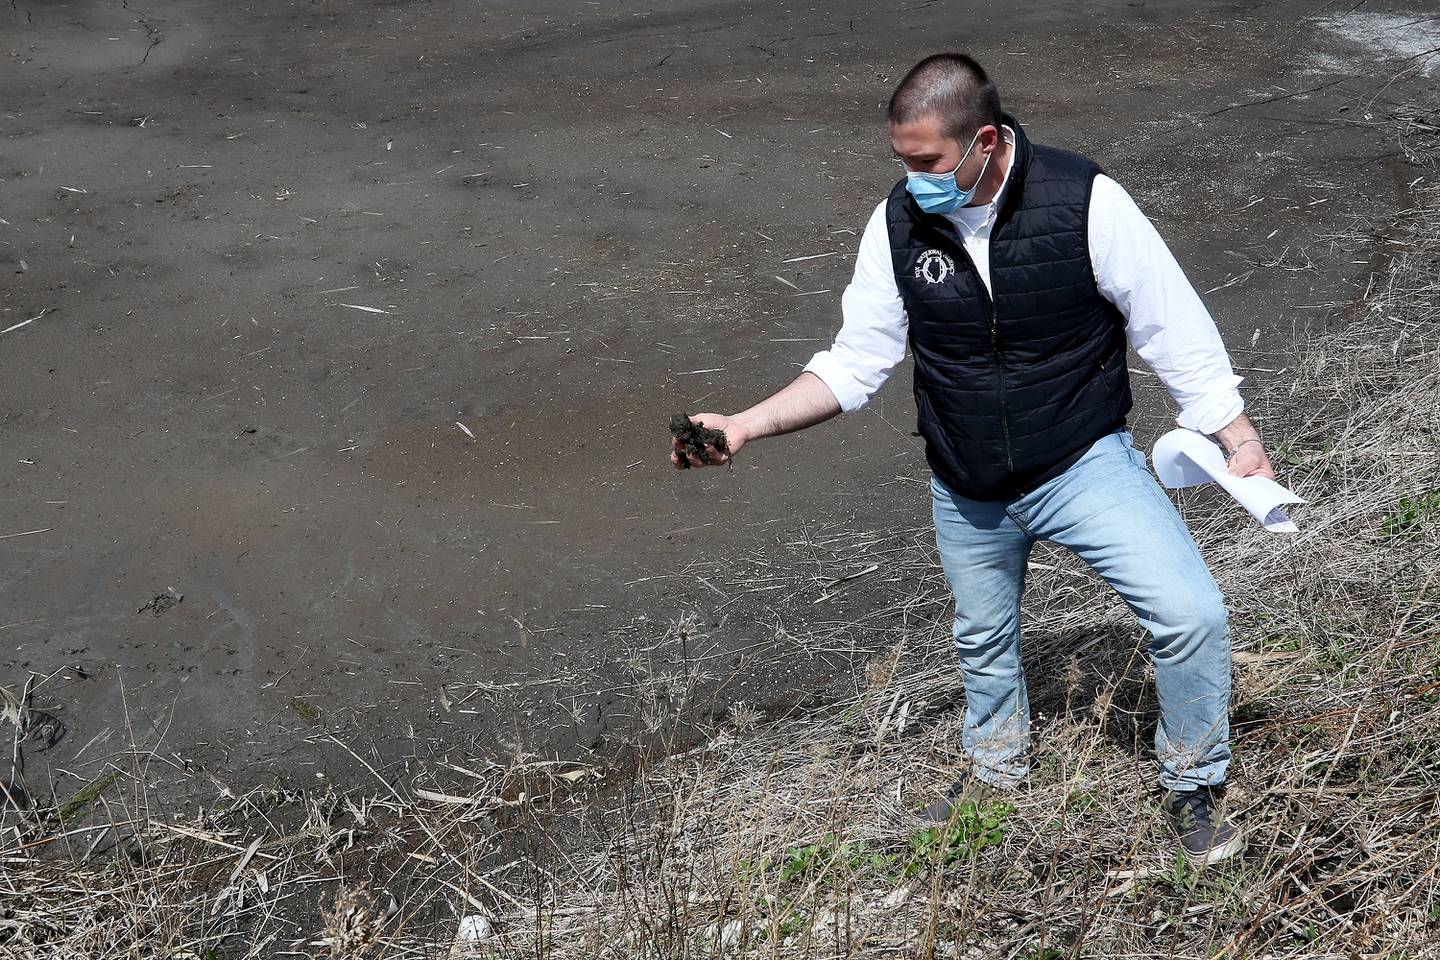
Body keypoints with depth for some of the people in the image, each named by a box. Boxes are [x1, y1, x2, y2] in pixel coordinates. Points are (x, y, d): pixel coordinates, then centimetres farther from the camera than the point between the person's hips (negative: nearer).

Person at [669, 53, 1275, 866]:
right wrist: (746, 426, -15)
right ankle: (997, 768, 54)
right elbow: (855, 364, -4)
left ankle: (1195, 786, 10)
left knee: (1191, 614, -18)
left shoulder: (1086, 201, -21)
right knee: (983, 639, 23)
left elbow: (1175, 330, -12)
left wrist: (1240, 441, -13)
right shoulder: (899, 224, -11)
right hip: (968, 493, 4)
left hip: (1084, 463, -3)